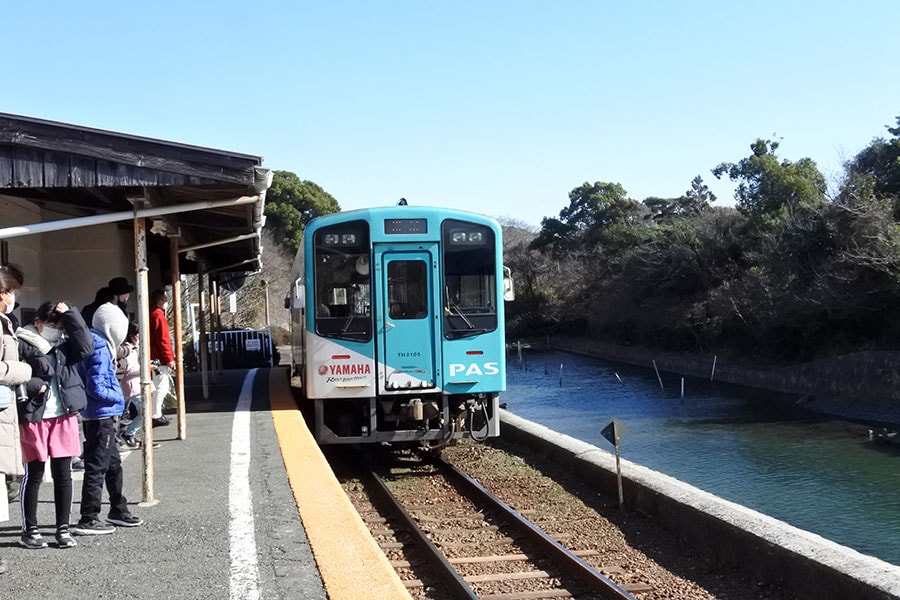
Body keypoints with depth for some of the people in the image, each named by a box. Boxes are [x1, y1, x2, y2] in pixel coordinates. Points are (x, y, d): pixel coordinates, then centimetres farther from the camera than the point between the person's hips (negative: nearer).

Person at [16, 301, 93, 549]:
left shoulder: (64, 343, 10)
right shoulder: (22, 344, -5)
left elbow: (86, 346, -6)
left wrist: (71, 314, -7)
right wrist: (34, 386, -20)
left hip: (64, 416, 4)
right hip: (33, 417, -4)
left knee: (63, 473, 8)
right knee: (34, 475, 6)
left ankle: (63, 528, 18)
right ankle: (30, 530, 18)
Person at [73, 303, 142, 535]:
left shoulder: (99, 346, 12)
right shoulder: (100, 350, -17)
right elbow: (96, 387, -22)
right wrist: (118, 398, -9)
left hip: (101, 417, 10)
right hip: (101, 416, -10)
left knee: (113, 464, 19)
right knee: (97, 467, -5)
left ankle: (118, 510, 31)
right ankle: (88, 520, -1)